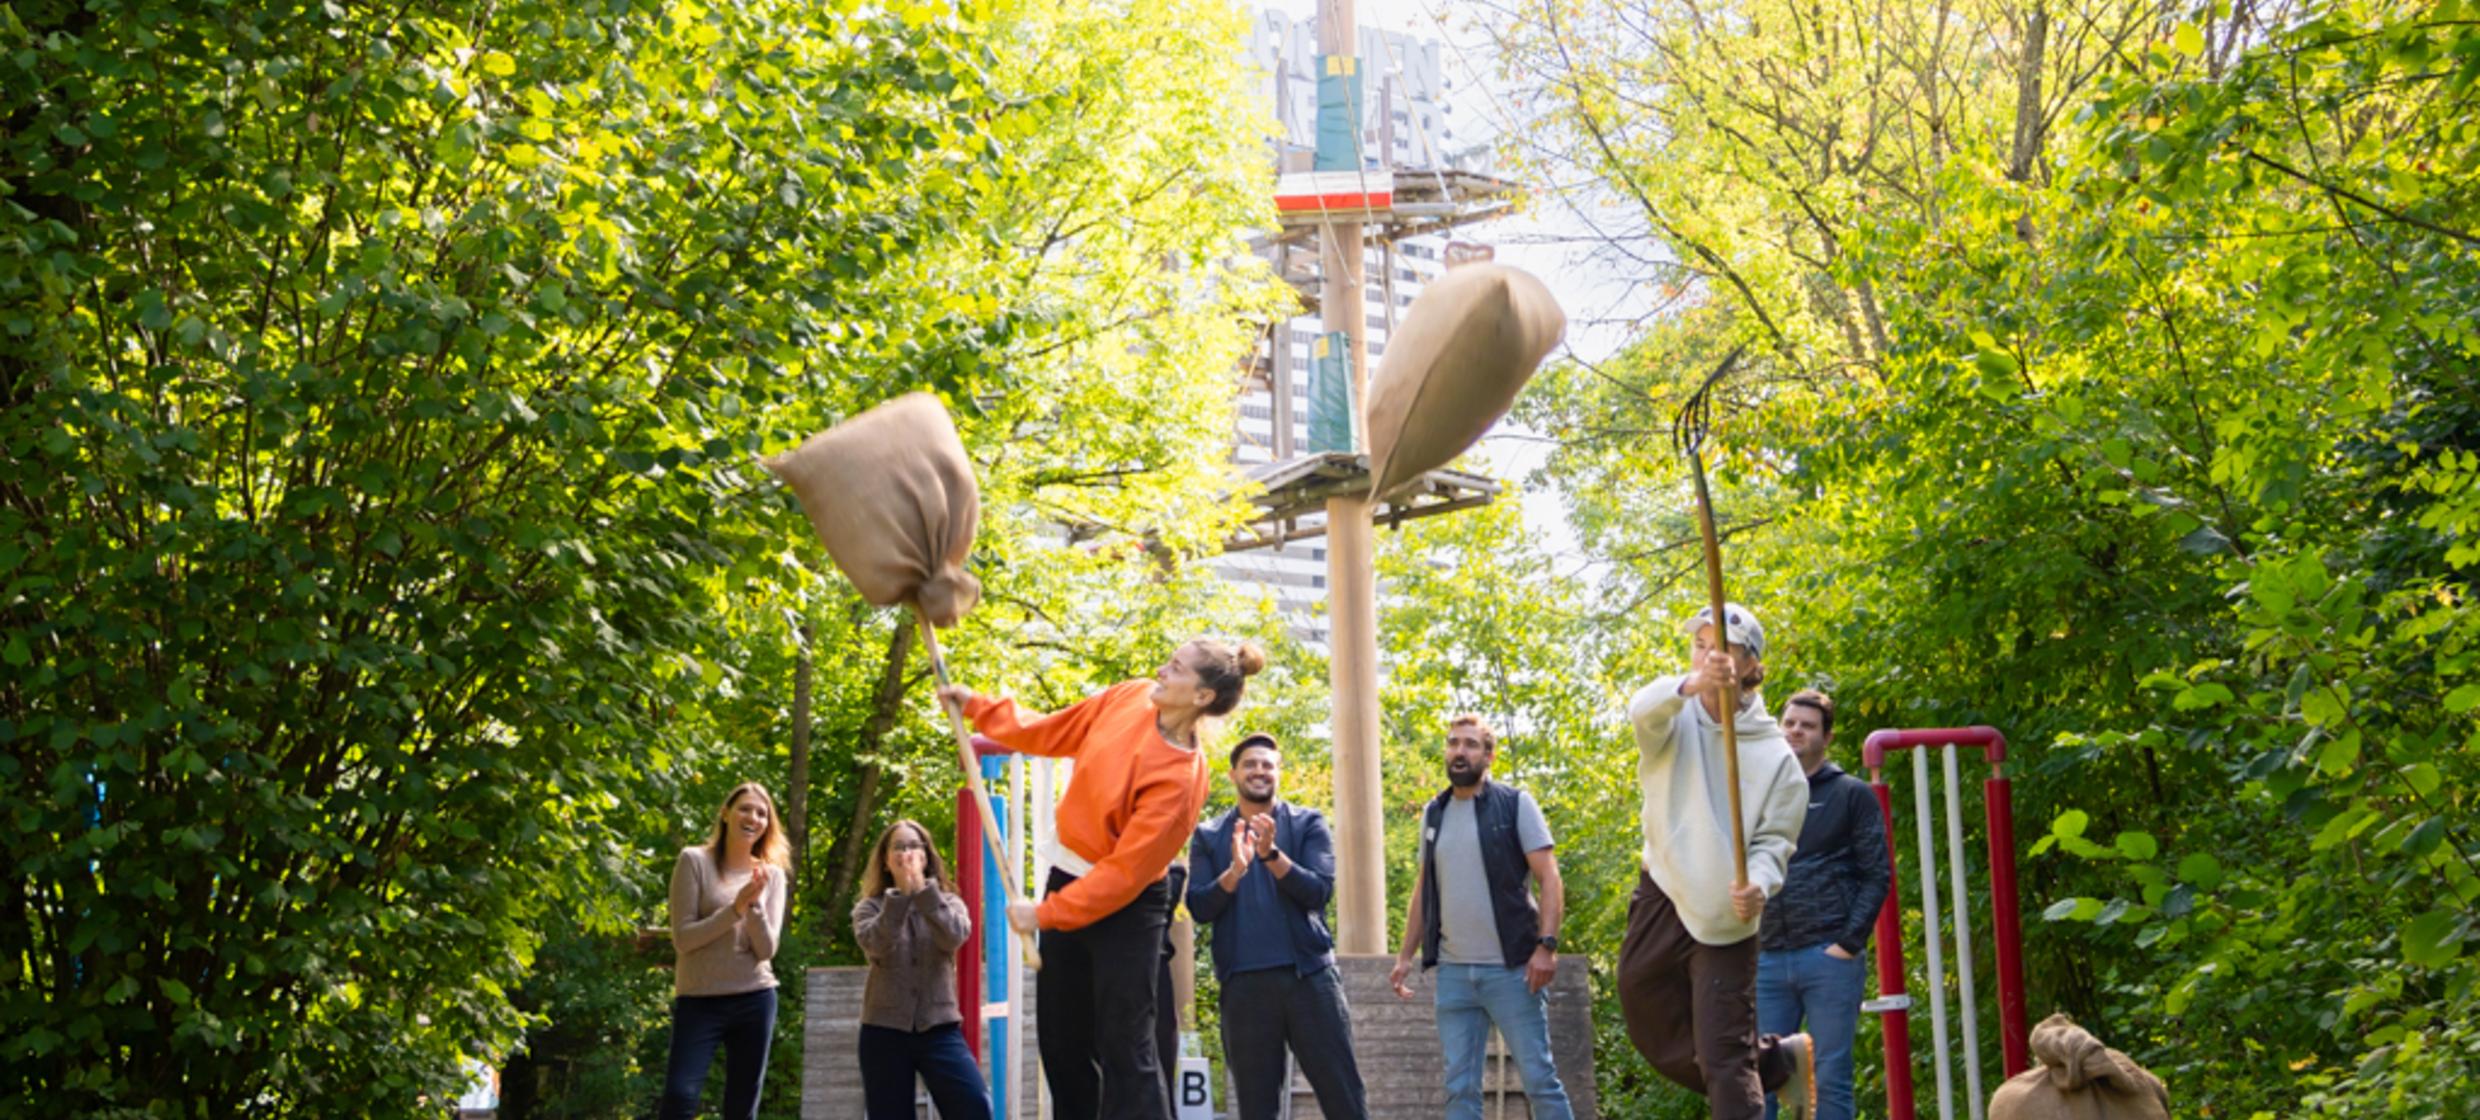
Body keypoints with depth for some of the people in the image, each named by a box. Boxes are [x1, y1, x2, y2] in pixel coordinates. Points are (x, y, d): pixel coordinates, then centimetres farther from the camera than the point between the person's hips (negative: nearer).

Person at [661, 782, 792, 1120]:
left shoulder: (771, 874, 6)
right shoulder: (695, 861, -3)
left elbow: (766, 949, -2)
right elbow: (682, 939, -9)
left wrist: (755, 904, -18)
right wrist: (735, 908, -17)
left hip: (754, 1001, 3)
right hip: (699, 1000, -3)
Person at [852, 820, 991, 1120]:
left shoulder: (948, 903, 8)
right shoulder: (869, 908, 6)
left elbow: (955, 937, -15)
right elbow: (876, 945, -16)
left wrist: (921, 888, -17)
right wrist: (900, 893, -17)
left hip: (939, 1027, 0)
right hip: (885, 1030, 0)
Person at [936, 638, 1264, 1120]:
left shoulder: (1180, 780, -27)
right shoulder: (1131, 697, -6)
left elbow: (1125, 872, -24)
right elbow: (1050, 735, 10)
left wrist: (1045, 914, -20)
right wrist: (976, 706, 6)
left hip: (1125, 907, -8)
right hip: (1067, 877, 8)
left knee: (1124, 1049, -7)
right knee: (1061, 1043, 14)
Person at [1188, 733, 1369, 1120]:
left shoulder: (1309, 824, 7)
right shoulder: (1208, 836, 9)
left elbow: (1319, 891, -6)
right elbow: (1199, 909, -1)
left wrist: (1271, 854, -20)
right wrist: (1236, 870, -18)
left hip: (1309, 974, -1)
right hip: (1243, 983, 1)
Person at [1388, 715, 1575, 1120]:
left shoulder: (1515, 804, -1)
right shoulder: (1433, 813, 12)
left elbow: (1549, 878, -7)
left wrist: (1547, 945, -18)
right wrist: (1405, 955, 12)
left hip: (1510, 967, -4)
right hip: (1453, 972, 4)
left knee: (1539, 1078, -3)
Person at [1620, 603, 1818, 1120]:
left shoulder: (1777, 756, -4)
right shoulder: (1677, 719, -1)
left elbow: (1774, 839, -5)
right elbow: (1643, 711, -26)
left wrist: (1759, 884, -27)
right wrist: (1690, 686, -48)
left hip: (1724, 919, -4)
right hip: (1659, 901, 4)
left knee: (1724, 1060, -9)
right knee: (1658, 1038, 15)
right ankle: (1779, 1061, 34)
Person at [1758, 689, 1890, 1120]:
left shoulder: (1852, 794, 5)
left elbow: (1877, 875, 0)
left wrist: (1849, 942, -10)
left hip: (1830, 956, -4)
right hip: (1767, 958, 4)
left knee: (1831, 1077, -2)